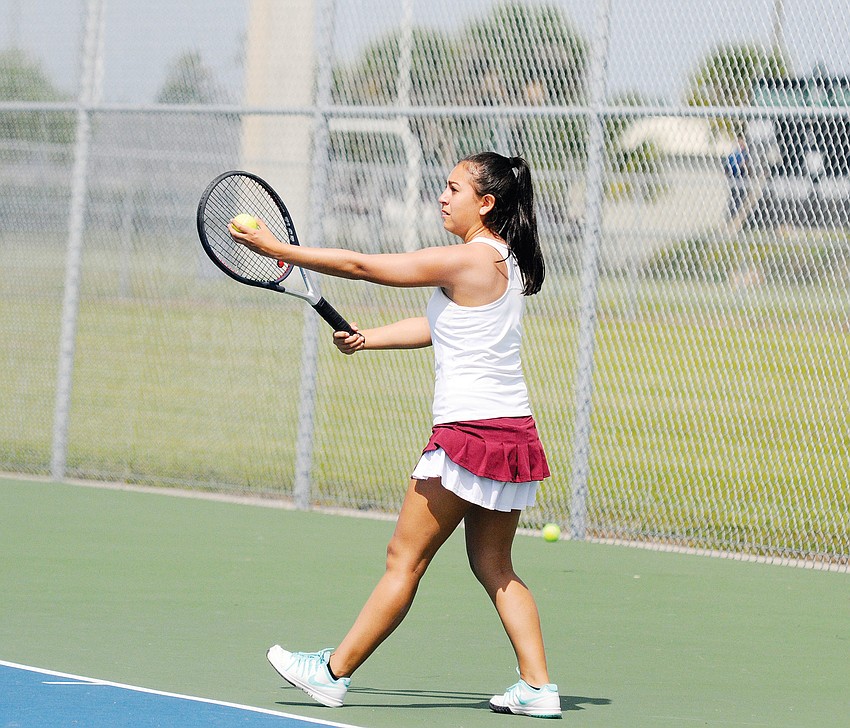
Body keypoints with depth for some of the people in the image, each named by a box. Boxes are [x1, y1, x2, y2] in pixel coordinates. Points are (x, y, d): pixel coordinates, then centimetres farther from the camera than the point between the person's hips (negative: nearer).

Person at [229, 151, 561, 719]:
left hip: (471, 433, -9)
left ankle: (334, 673, 9)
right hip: (513, 433, 9)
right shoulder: (503, 262, 12)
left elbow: (361, 266, -12)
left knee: (405, 559, 1)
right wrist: (369, 338, 23)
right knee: (493, 566, 13)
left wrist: (279, 250, -6)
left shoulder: (467, 260, -15)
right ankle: (538, 687, 7)